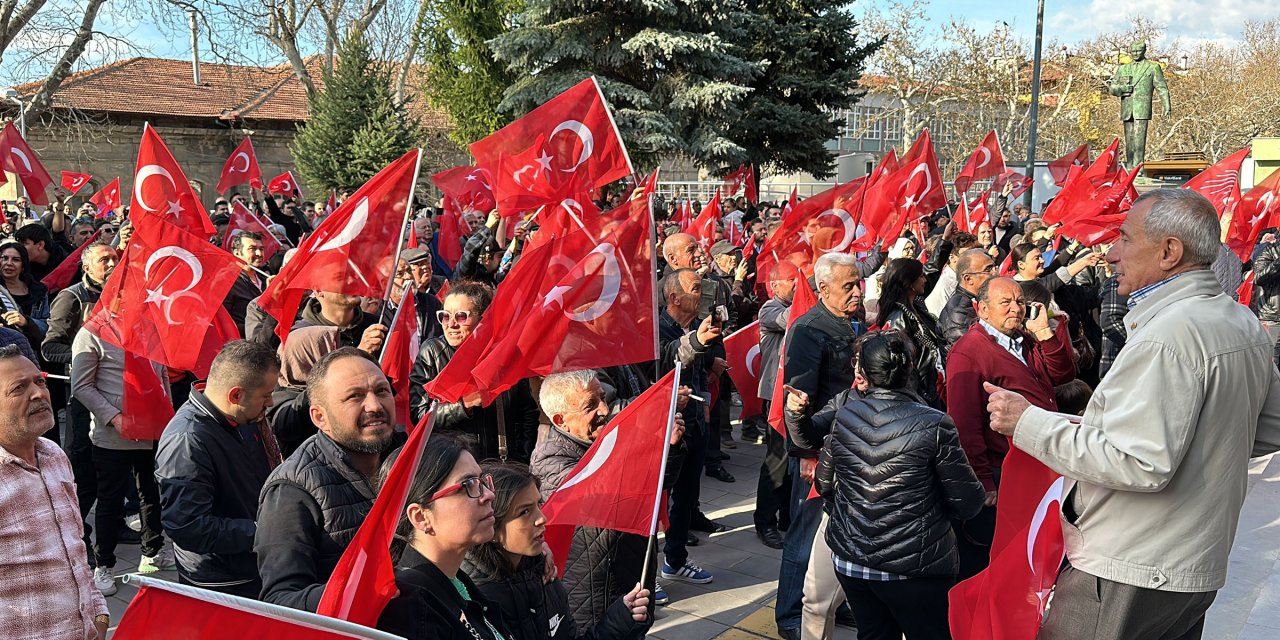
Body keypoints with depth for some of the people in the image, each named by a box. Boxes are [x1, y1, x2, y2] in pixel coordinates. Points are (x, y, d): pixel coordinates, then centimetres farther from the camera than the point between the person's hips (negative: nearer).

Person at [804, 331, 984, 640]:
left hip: (850, 561, 4)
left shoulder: (843, 415, -6)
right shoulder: (934, 425, -17)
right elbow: (967, 503, -12)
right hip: (914, 568, -4)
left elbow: (824, 482, 8)